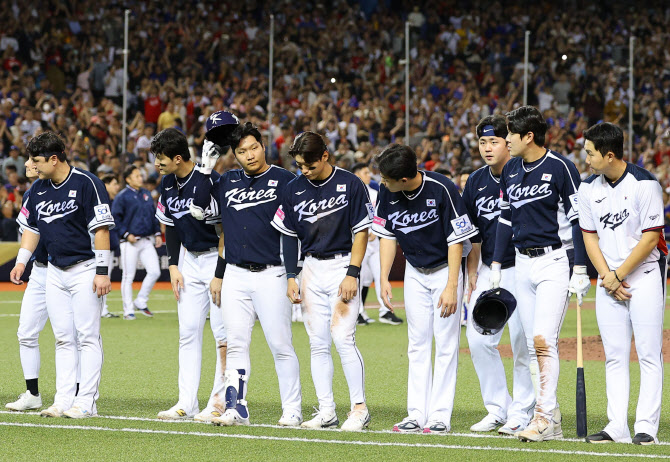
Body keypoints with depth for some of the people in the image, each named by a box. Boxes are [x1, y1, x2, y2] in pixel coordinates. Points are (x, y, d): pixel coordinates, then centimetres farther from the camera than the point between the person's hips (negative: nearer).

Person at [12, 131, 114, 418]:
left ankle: (86, 402, -6)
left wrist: (102, 271, -18)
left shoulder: (86, 183, -12)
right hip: (55, 272, 7)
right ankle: (64, 400, 8)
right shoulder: (39, 188, 10)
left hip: (85, 269, -7)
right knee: (63, 339, 7)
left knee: (88, 337, -6)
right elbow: (31, 228, 20)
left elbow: (101, 229, -14)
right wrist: (21, 261, 8)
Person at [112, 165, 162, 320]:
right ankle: (128, 310, 5)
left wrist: (157, 234, 13)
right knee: (128, 277, -2)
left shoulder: (146, 194, 13)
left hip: (147, 241, 6)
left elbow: (153, 215, 21)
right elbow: (115, 218, -8)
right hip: (130, 242, -6)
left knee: (154, 272, -4)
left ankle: (141, 302, 13)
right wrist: (126, 234, -15)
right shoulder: (122, 197, -7)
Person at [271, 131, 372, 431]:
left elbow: (361, 232, -5)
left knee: (343, 339, -13)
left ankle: (359, 409, -4)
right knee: (318, 343, 4)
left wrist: (352, 273, -12)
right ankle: (326, 411, 8)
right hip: (311, 269, 5)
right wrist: (291, 277, 5)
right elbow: (289, 235, 12)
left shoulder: (350, 185, -6)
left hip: (342, 266, -5)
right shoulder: (295, 189, 6)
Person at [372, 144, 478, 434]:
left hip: (445, 269, -5)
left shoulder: (442, 190, -25)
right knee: (417, 344, 5)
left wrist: (451, 287, -22)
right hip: (414, 273, 5)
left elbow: (456, 240, -20)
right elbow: (388, 235, 1)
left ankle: (440, 416, -3)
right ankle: (417, 414, 6)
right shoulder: (387, 193, -12)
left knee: (445, 343, -5)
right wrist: (384, 278, -6)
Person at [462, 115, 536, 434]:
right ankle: (497, 409, 15)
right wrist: (472, 274, 11)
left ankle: (522, 413, 7)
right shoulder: (476, 181, 8)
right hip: (488, 271, 6)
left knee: (524, 343, -3)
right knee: (478, 339, 3)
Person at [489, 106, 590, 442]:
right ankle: (551, 421, 10)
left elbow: (579, 221, -10)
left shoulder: (560, 168, -11)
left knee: (543, 340, -16)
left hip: (555, 262, -7)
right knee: (535, 345, 6)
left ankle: (544, 416, -15)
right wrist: (496, 264, 14)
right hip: (522, 264, 7)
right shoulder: (511, 171, 9)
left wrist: (580, 271, -14)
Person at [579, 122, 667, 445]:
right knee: (614, 355, 4)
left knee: (648, 353, -6)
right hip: (609, 278, 5)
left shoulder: (644, 184, -13)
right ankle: (617, 427, 5)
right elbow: (589, 236, 8)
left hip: (645, 274, -5)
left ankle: (646, 426, -6)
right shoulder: (589, 188, 5)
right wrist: (607, 277, -5)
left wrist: (618, 276, -13)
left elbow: (651, 237, -13)